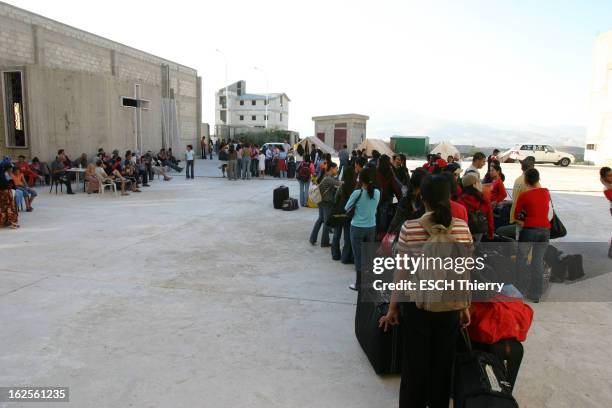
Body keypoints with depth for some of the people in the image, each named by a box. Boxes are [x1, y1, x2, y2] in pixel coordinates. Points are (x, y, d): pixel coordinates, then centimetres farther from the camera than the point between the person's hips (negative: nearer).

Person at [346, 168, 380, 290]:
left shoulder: (357, 193, -16)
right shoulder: (377, 193, -3)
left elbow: (346, 208, -3)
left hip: (357, 228, -4)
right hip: (371, 227, 4)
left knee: (358, 256, 4)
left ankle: (359, 284, 11)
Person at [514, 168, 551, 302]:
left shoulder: (524, 195, -6)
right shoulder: (546, 192, 6)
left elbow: (516, 216, 0)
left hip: (529, 230, -4)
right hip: (545, 230, 4)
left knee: (521, 259, 10)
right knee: (538, 261, 10)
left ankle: (520, 290, 11)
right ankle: (536, 294, 13)